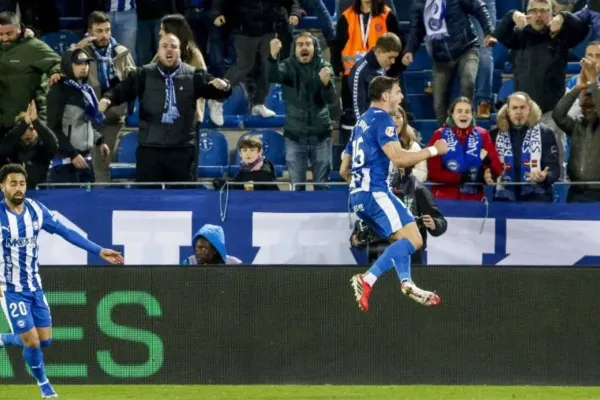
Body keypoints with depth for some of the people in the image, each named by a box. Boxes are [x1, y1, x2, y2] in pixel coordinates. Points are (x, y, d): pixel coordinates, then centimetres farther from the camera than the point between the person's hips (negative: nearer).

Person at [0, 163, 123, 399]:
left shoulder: (36, 210, -5)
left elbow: (66, 232, 2)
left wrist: (99, 251, -1)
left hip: (34, 286, 5)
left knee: (44, 340, 6)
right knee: (32, 342, -7)